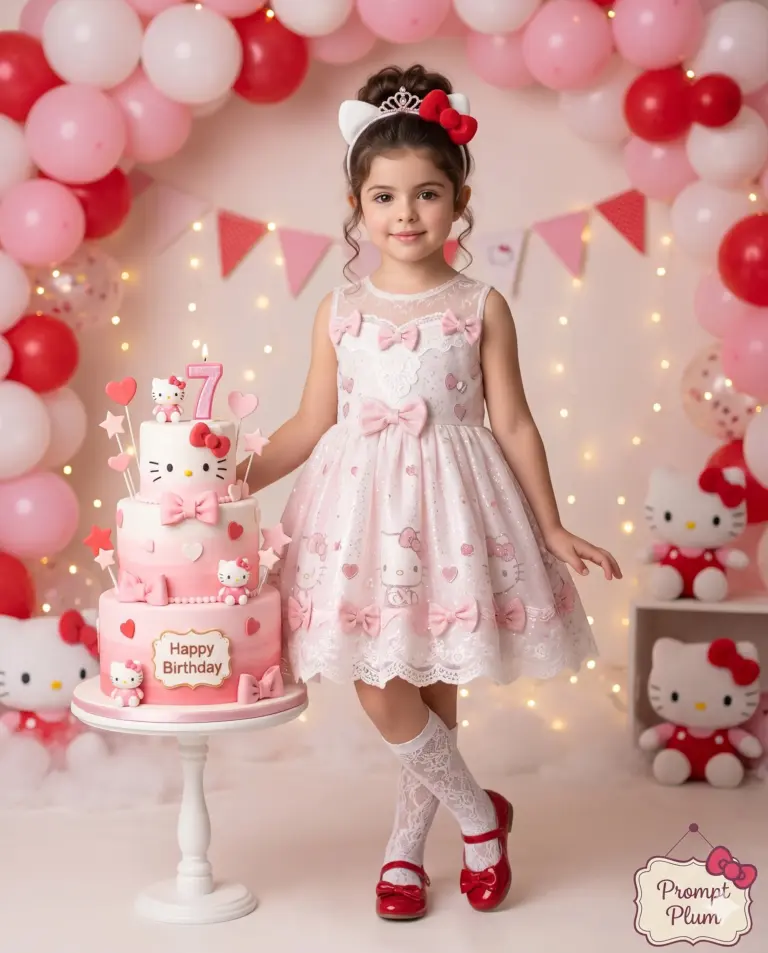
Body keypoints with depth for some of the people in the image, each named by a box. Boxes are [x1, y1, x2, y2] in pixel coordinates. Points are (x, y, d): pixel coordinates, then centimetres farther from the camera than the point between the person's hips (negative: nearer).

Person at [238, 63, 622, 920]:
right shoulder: (339, 311, 5)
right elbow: (311, 425, 8)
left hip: (450, 506, -2)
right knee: (380, 693, -2)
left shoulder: (481, 307, 0)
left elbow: (513, 424, 1)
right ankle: (479, 816, 21)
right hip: (361, 505, 2)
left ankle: (404, 847, 25)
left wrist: (552, 531, 0)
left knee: (434, 688, 5)